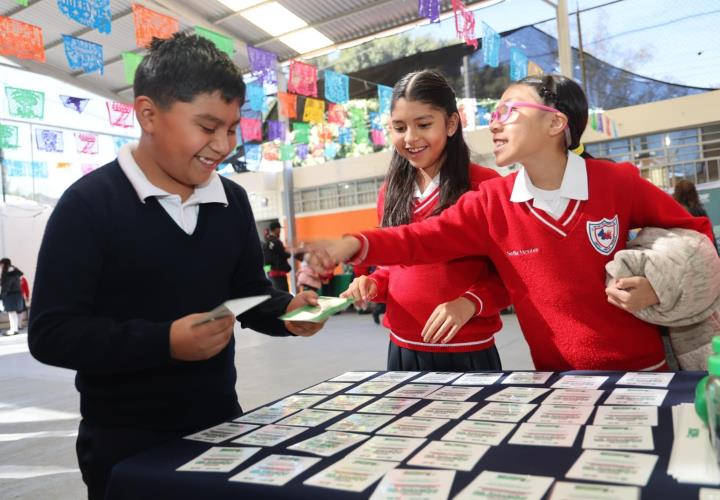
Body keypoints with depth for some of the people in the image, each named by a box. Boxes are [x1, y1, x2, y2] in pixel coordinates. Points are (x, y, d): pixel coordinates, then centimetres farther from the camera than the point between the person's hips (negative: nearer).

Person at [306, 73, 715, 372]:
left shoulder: (617, 182, -10)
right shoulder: (491, 202, -5)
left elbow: (693, 232, 2)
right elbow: (423, 239, -13)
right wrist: (356, 245, -29)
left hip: (638, 370, -1)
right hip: (558, 376, 2)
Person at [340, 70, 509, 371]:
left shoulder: (484, 185, -9)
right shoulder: (390, 193, 7)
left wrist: (470, 302, -23)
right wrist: (374, 284, -4)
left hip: (467, 353, -4)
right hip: (402, 349, 5)